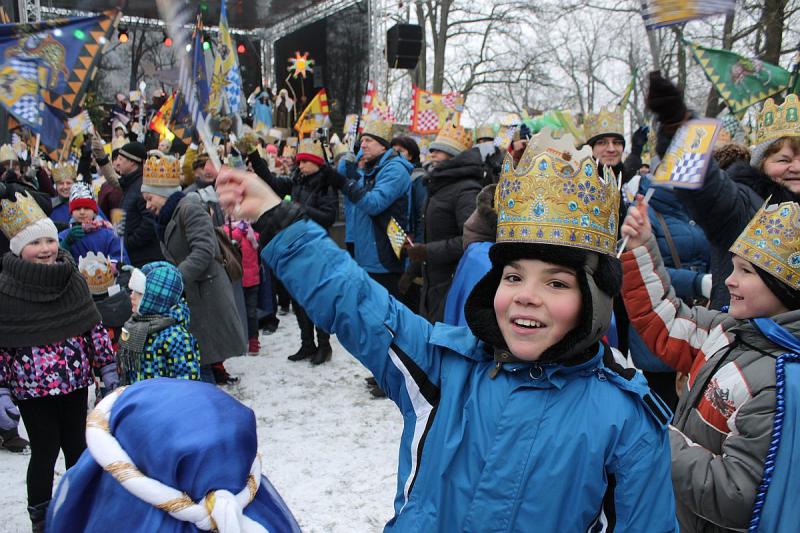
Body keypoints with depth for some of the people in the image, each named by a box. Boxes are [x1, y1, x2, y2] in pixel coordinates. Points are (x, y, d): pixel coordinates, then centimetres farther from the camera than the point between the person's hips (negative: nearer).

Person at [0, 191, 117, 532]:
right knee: (45, 452, 5)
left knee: (77, 447, 16)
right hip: (32, 388, -4)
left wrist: (108, 368, 7)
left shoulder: (73, 279, 0)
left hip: (75, 382, 4)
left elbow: (94, 326, 7)